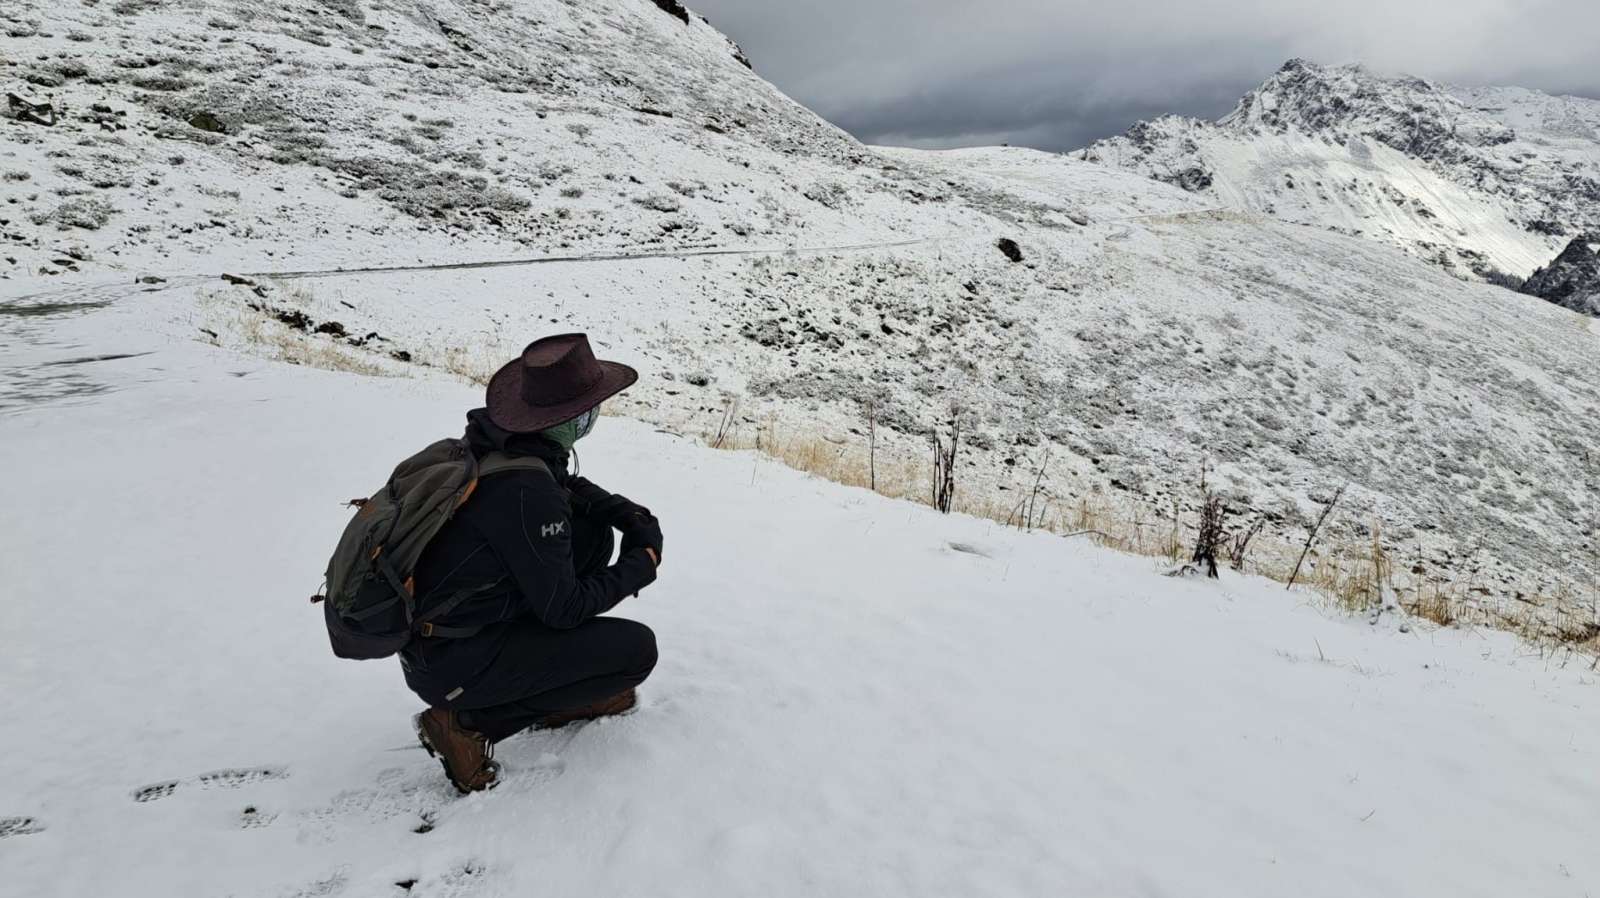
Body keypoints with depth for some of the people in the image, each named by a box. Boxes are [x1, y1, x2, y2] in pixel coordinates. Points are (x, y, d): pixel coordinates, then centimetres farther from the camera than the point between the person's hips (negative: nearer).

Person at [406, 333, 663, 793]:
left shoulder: (491, 437, -4)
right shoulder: (527, 493, -29)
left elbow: (568, 485, 17)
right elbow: (563, 608, -19)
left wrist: (630, 513, 2)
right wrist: (642, 563, -6)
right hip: (450, 665, -8)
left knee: (593, 534, 8)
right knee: (637, 648, -7)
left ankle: (570, 687, 16)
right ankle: (470, 722, -3)